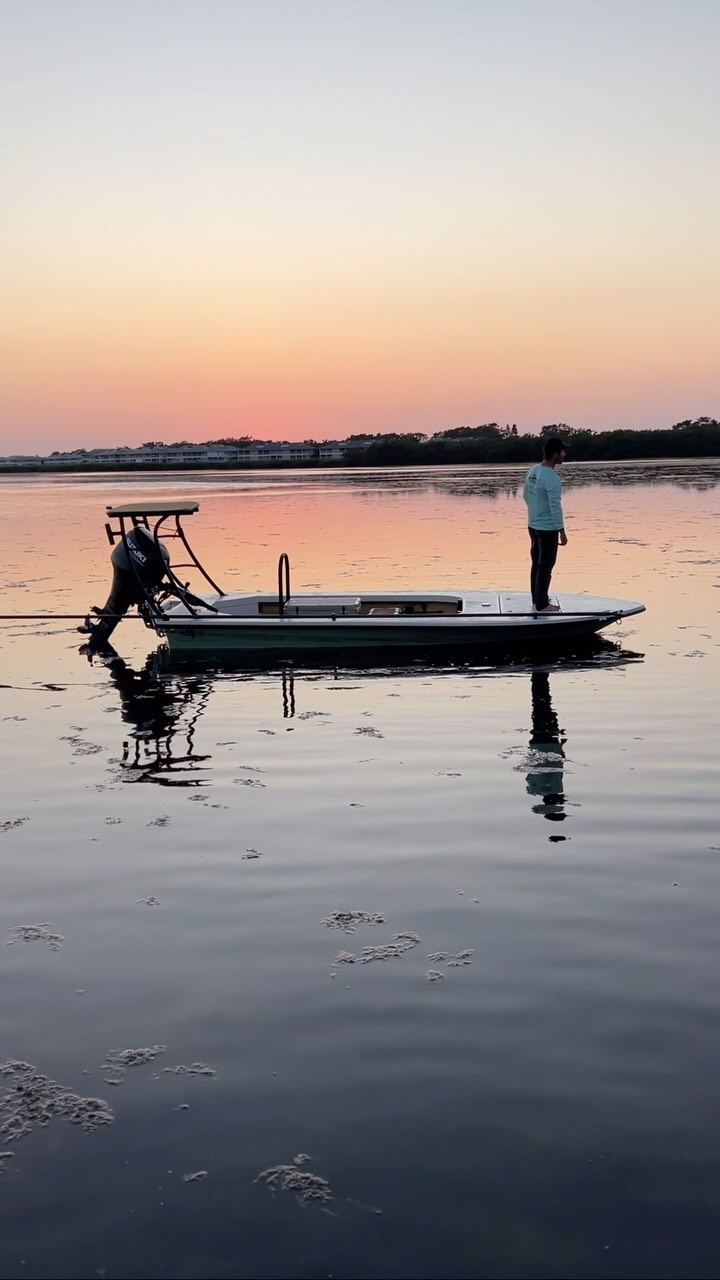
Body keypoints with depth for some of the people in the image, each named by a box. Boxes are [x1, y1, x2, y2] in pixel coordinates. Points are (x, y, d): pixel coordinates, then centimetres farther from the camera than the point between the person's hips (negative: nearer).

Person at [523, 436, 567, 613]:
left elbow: (526, 495, 15)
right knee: (545, 567, 0)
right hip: (548, 528, -8)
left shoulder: (532, 471, 3)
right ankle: (541, 605, 6)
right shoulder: (552, 478, -23)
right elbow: (555, 507, -23)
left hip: (533, 525, 8)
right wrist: (562, 531, -17)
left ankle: (537, 599, 28)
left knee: (536, 563, 17)